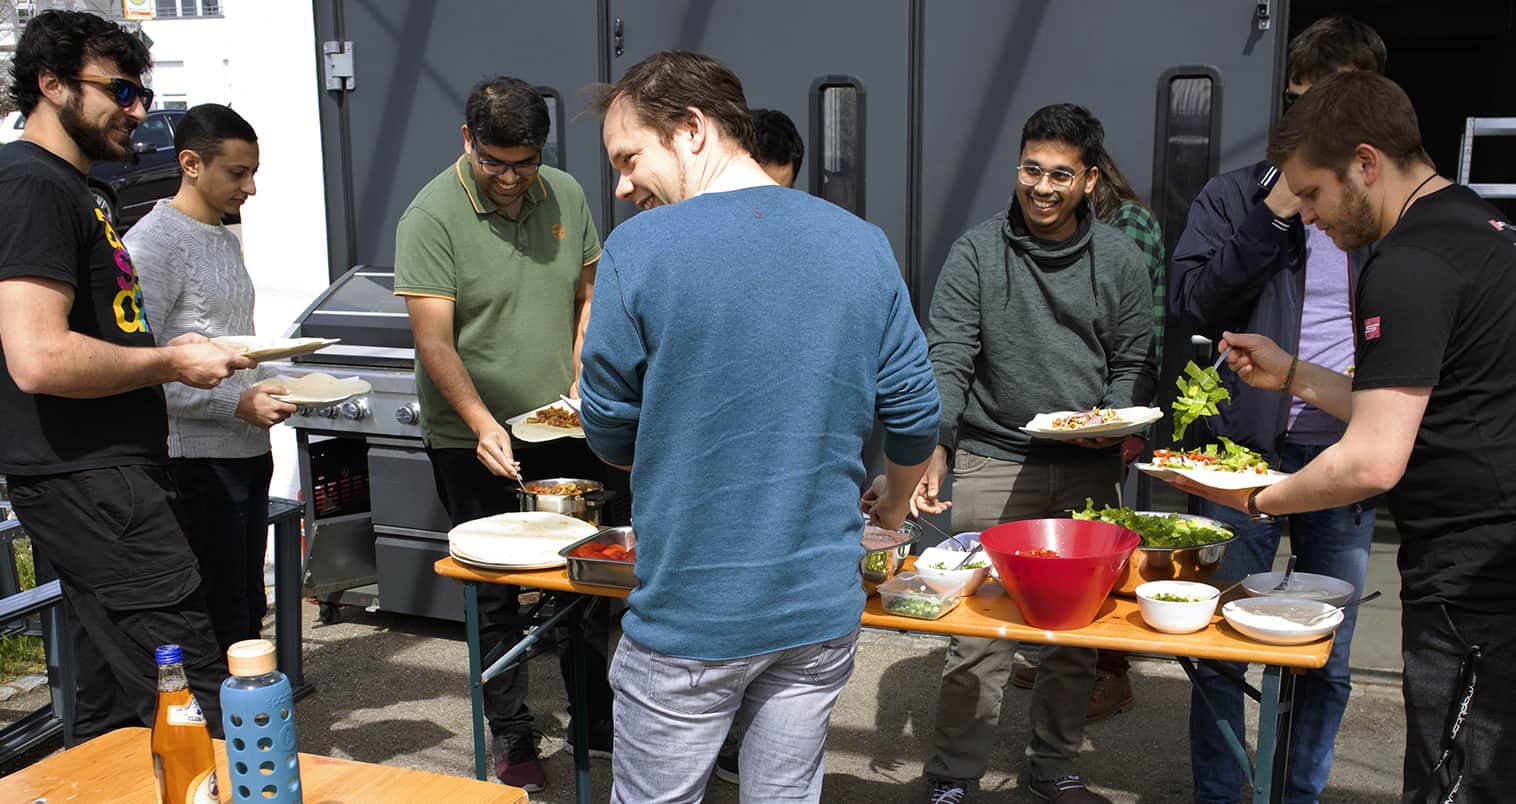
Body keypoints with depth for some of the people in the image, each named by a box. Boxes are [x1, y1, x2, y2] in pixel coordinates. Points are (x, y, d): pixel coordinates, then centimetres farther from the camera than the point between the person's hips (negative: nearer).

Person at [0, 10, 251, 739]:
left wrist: (163, 352, 15)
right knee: (195, 705, -11)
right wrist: (170, 364, -12)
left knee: (110, 715, 16)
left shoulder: (62, 186, 20)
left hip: (103, 478, 11)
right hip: (88, 485, -11)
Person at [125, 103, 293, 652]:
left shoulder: (226, 240, 17)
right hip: (197, 458, -9)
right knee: (221, 626, -4)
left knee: (248, 612, 15)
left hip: (248, 452, 9)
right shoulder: (153, 242, -11)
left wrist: (274, 385, 9)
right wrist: (235, 404, -21)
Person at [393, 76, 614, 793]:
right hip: (473, 440, -4)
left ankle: (594, 720, 32)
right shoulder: (432, 216, -14)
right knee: (495, 596, 6)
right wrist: (484, 425, -27)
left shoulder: (565, 195, 3)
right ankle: (511, 738, 24)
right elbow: (434, 342, -17)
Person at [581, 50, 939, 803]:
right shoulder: (863, 245, -1)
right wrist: (894, 503, 23)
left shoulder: (640, 247, -13)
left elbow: (611, 435, -5)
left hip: (687, 619, -4)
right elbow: (914, 413, 3)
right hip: (822, 611, 4)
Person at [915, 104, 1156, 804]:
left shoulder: (1119, 260, 6)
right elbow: (947, 358, -8)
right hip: (993, 463, -2)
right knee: (980, 629, -2)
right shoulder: (976, 252, -1)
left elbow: (1134, 363, 11)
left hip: (1089, 470, 3)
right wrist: (935, 445, -22)